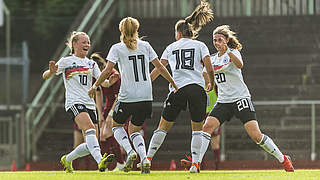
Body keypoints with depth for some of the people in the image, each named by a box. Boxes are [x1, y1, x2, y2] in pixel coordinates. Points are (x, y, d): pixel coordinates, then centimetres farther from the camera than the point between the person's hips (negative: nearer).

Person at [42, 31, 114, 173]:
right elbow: (45, 76, 1)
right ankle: (100, 161, -47)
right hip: (74, 103, -6)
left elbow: (102, 82, 9)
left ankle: (67, 159, 26)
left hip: (89, 104, 6)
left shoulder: (91, 64, 18)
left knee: (90, 145, 2)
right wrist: (51, 71, -22)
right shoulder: (66, 61, 4)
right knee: (90, 129, -31)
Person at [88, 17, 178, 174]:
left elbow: (107, 71, -10)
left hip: (127, 97, -3)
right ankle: (144, 159, -6)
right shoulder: (145, 46, 7)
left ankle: (130, 151, -5)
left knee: (117, 125, 21)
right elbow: (160, 67, 7)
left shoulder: (117, 48, -2)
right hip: (146, 97, 3)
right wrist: (172, 82, 18)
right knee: (134, 130, 19)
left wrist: (94, 86, 1)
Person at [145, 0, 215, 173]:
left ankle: (148, 159, 4)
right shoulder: (200, 45, 12)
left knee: (164, 126, 9)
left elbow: (158, 69, 13)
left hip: (177, 89, 1)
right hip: (197, 88, -1)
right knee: (197, 128, 9)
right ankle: (195, 162, -3)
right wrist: (211, 84, 19)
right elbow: (209, 68, 1)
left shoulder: (171, 47, 16)